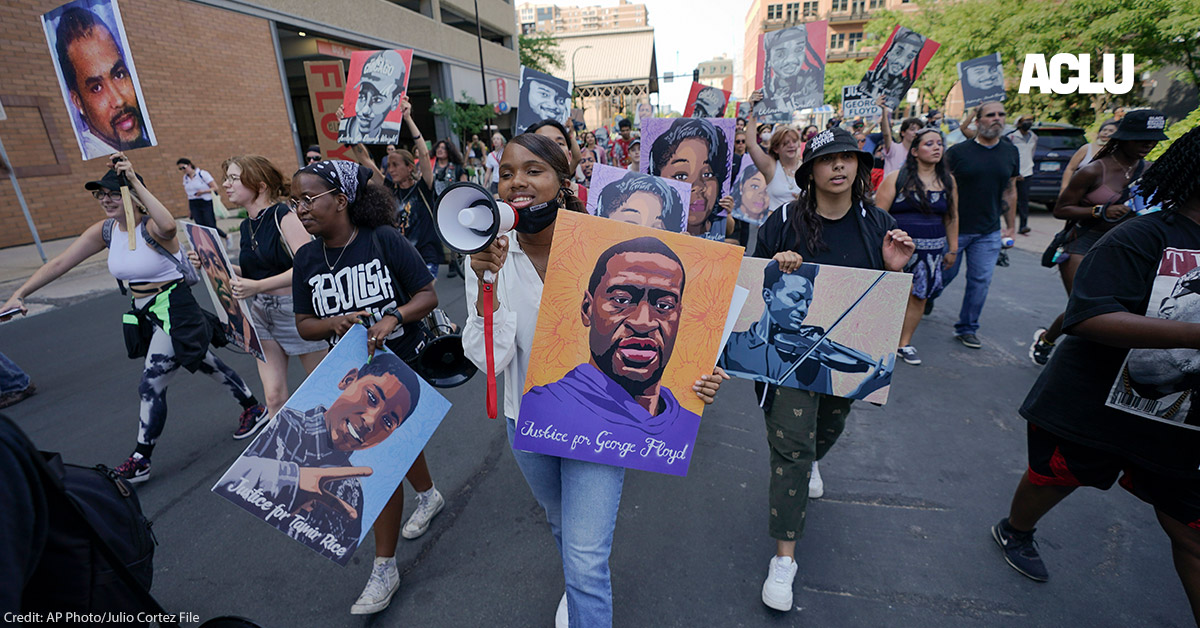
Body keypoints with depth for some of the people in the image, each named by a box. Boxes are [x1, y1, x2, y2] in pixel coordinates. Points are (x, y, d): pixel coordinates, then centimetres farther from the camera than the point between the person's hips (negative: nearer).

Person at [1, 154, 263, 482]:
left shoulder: (150, 227, -19)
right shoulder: (105, 231, 3)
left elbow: (168, 226, -45)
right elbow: (59, 263, 5)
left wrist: (135, 181, -37)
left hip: (175, 313, -8)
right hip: (145, 315, 8)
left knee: (151, 386, -3)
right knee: (205, 364, 19)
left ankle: (140, 461, 14)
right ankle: (253, 407, 36)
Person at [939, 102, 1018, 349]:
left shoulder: (1010, 152, 8)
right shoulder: (958, 151, -5)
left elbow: (1010, 191, 14)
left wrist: (1011, 226, 13)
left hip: (989, 233, 4)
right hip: (955, 228, -3)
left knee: (981, 280, 3)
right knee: (945, 274, 6)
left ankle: (967, 329, 16)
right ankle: (925, 299, 37)